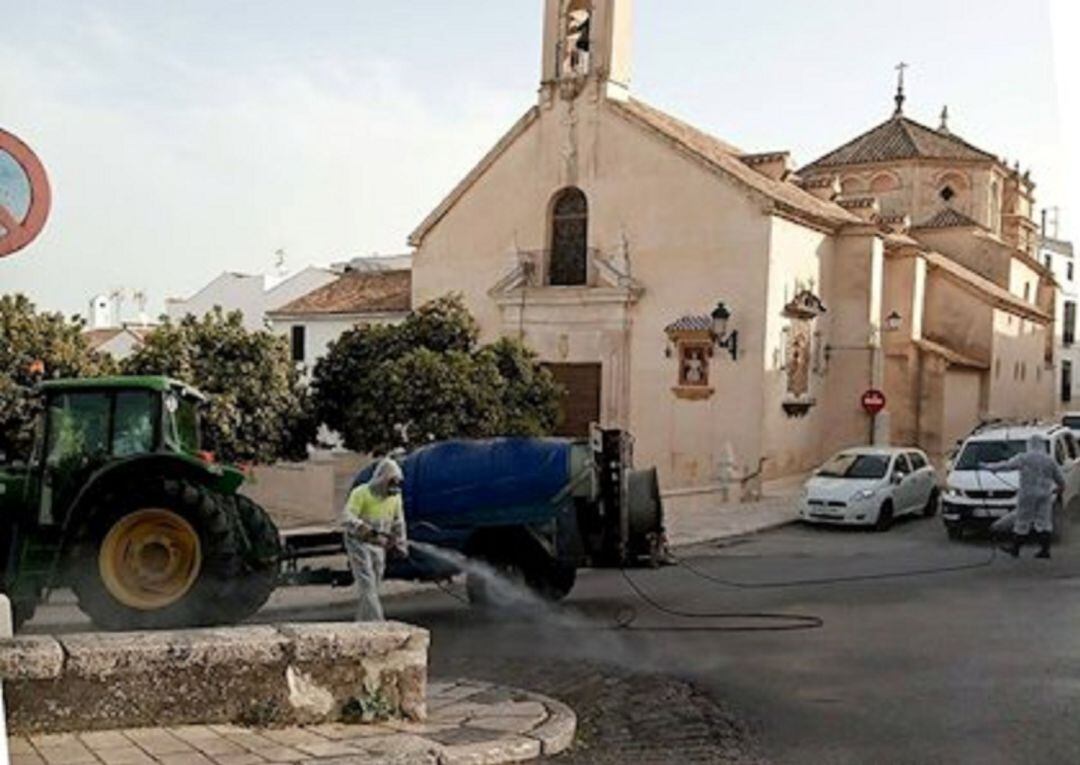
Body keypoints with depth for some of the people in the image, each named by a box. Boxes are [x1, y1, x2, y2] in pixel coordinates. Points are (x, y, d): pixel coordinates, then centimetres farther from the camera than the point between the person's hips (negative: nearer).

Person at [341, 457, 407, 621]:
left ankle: (361, 624, 20)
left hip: (379, 545, 6)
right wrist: (366, 530, -39)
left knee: (374, 587, 9)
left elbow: (398, 523, 16)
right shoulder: (361, 493, -16)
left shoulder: (395, 497, 3)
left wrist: (401, 544, 13)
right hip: (359, 542, -6)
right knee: (367, 585, -15)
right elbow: (347, 518, -26)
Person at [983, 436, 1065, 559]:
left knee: (1023, 522, 3)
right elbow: (1060, 478, 13)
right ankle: (1045, 550, 3)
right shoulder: (1050, 460, 5)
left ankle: (1014, 548, 12)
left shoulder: (1023, 458, -6)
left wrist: (989, 467, 9)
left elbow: (1006, 466, -3)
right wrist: (1061, 487, 34)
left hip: (1028, 494, -3)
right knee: (1043, 522, 6)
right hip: (1045, 495, 3)